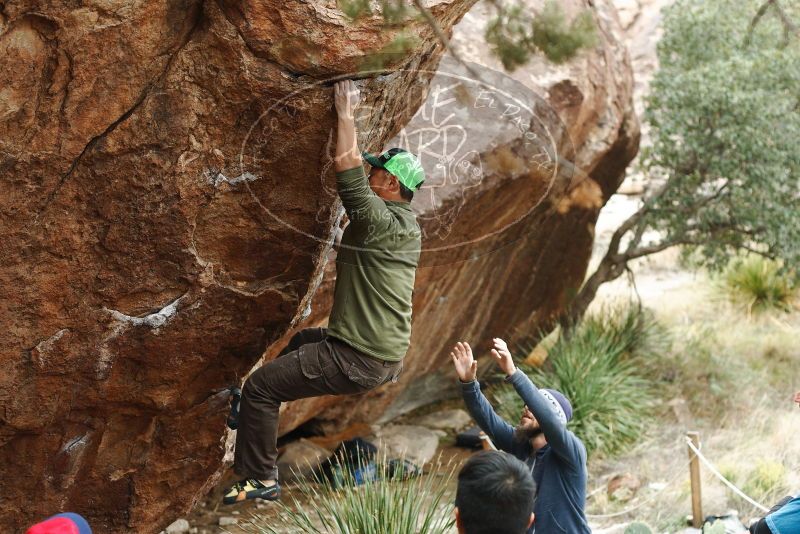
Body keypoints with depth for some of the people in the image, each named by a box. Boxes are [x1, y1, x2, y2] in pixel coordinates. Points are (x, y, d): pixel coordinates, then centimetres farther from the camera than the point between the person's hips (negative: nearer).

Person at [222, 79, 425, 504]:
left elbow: (345, 165, -19)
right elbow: (354, 170, 25)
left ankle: (260, 478, 4)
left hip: (357, 361, -10)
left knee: (260, 386, -3)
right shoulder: (408, 225, 11)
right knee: (300, 343, 35)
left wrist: (346, 112, -7)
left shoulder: (378, 219, -17)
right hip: (388, 357, 10)